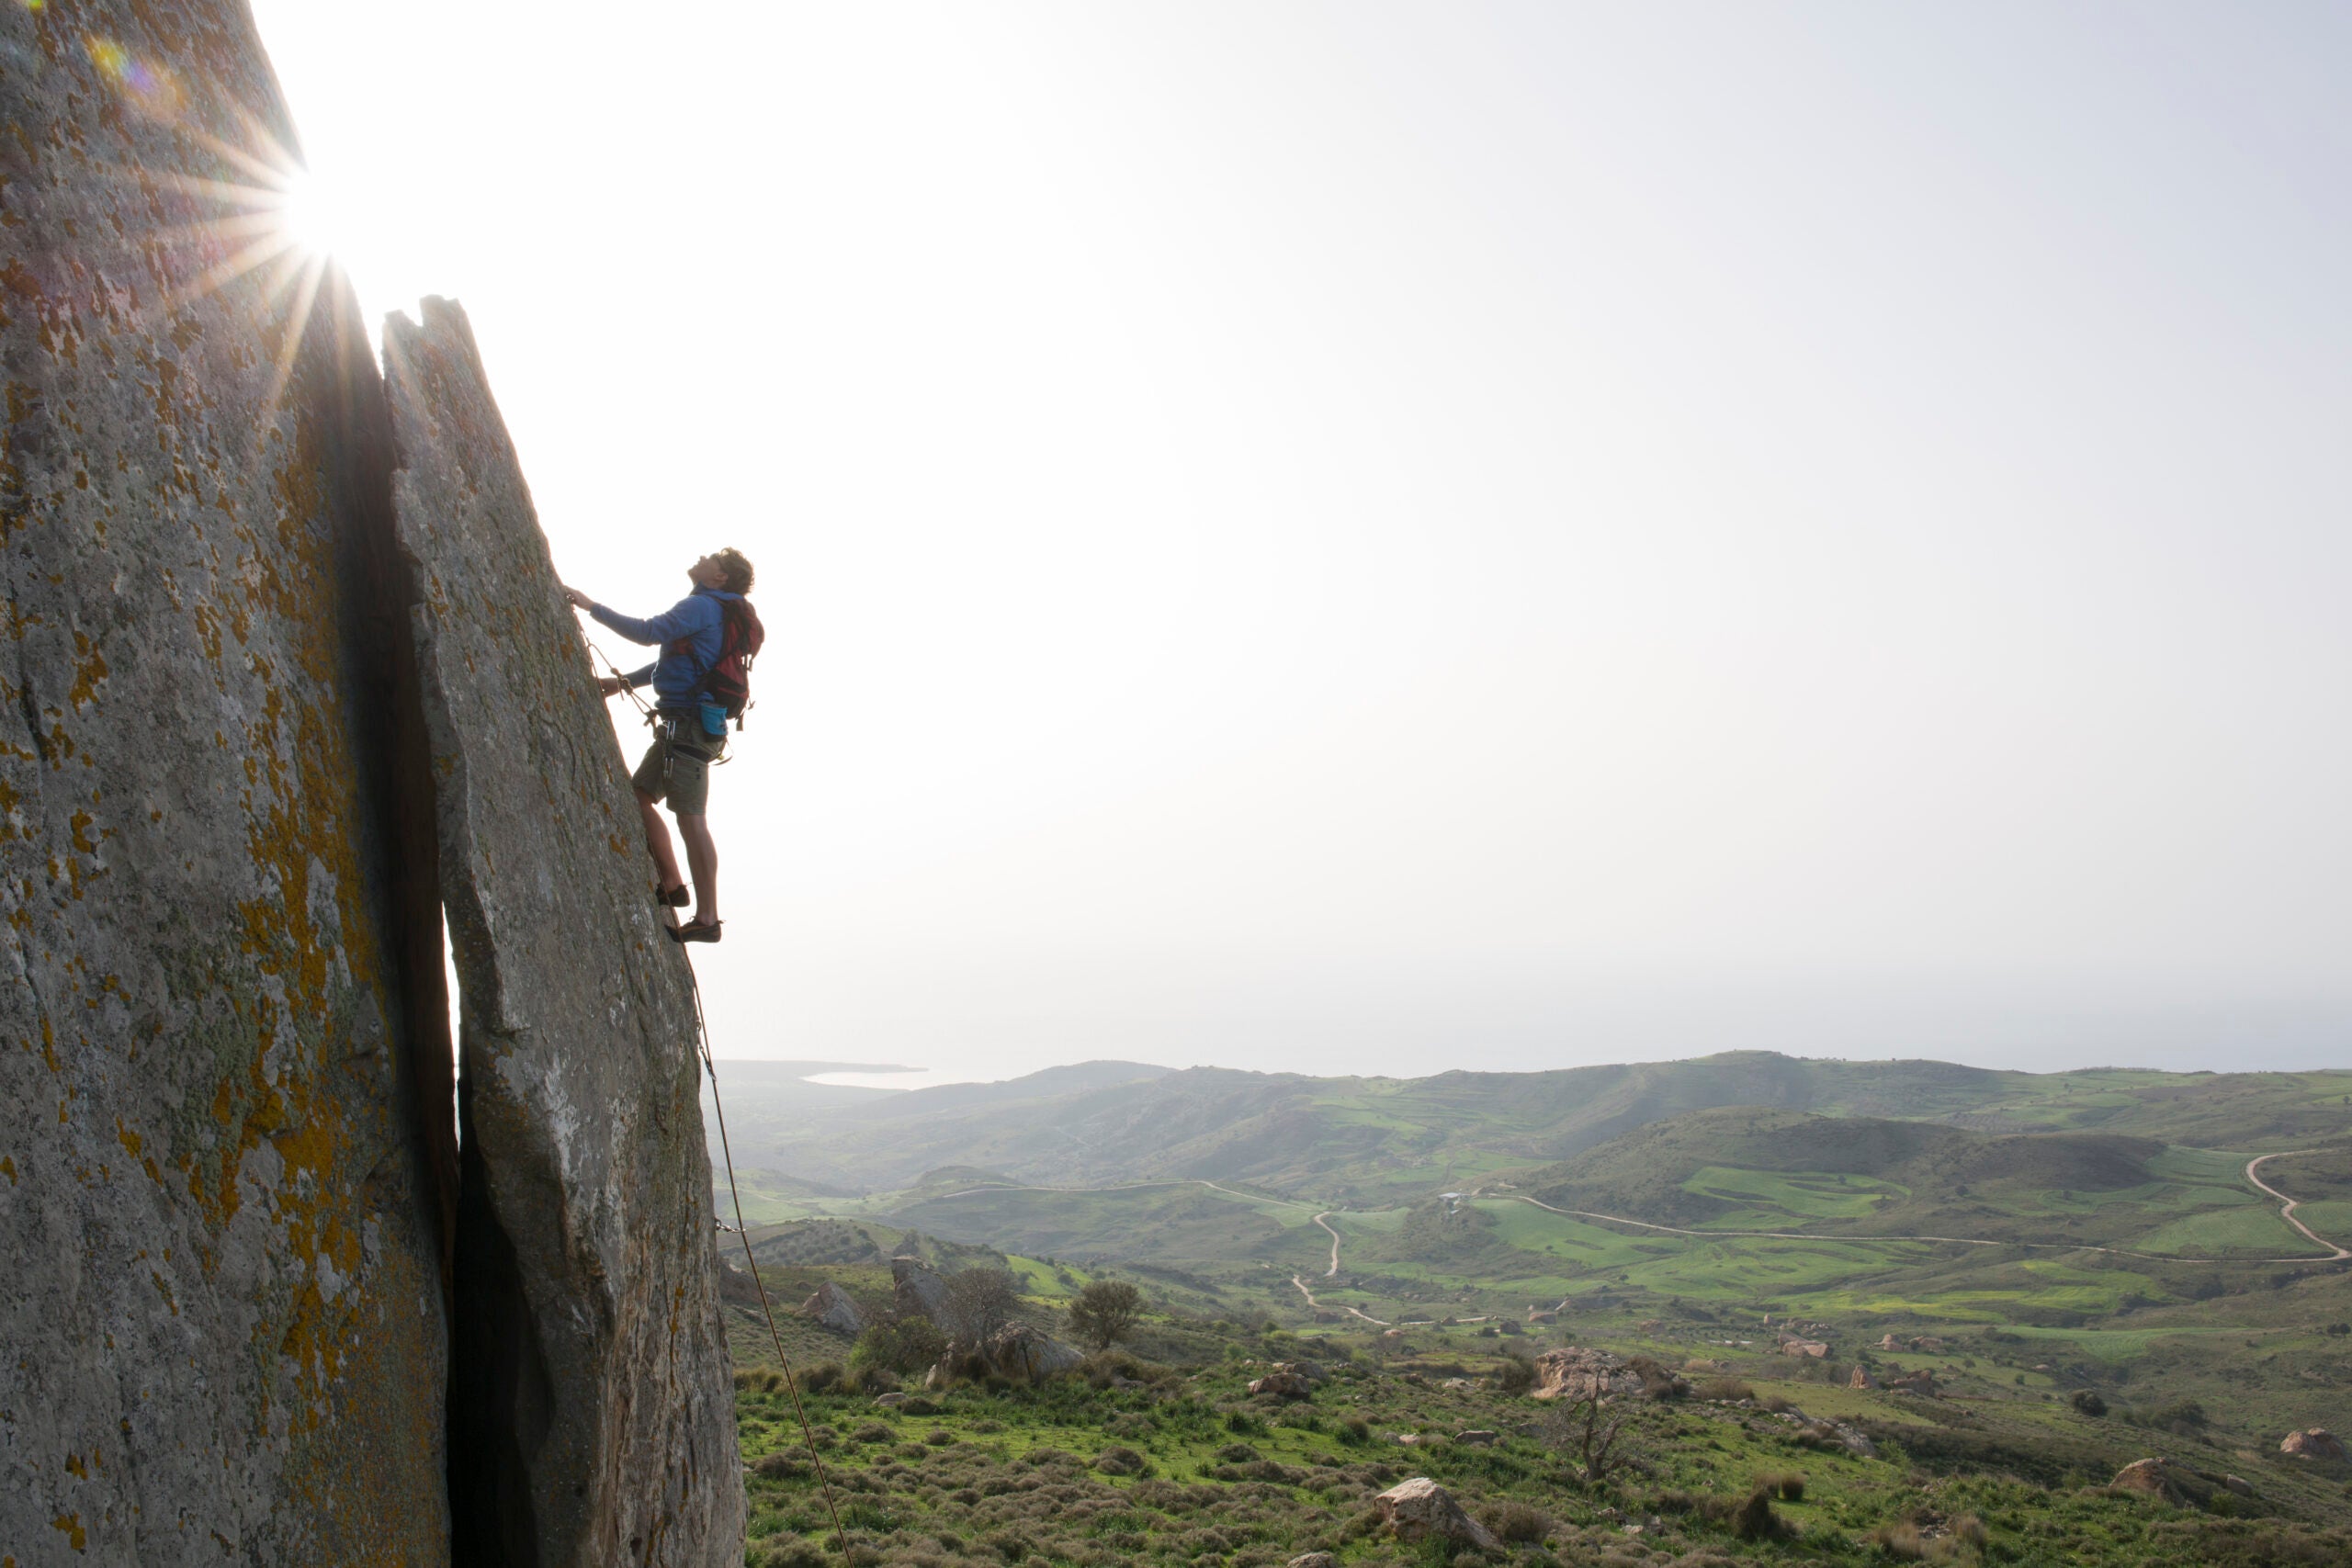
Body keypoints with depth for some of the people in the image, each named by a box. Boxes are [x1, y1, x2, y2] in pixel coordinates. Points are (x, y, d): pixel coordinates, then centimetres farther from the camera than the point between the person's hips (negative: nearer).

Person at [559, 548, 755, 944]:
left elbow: (650, 632, -22)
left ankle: (707, 918, -6)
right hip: (681, 725, 10)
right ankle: (672, 885, 16)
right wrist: (625, 681, 22)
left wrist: (592, 607, -13)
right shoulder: (716, 614, 21)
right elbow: (674, 659, 27)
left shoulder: (702, 606, -10)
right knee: (638, 796, 14)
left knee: (690, 819, -8)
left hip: (687, 724, -10)